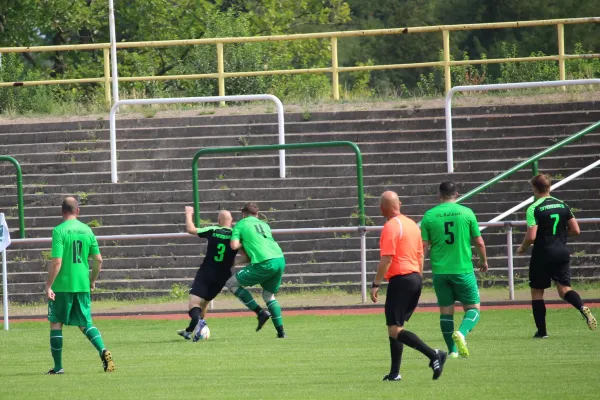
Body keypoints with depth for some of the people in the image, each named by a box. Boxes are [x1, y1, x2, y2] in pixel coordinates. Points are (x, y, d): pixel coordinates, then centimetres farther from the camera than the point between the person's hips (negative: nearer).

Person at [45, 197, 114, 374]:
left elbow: (57, 262, -17)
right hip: (82, 285, 4)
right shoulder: (87, 230, 5)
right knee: (85, 323, 12)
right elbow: (98, 260, 7)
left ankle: (58, 366, 9)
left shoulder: (59, 231, -10)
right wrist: (92, 280, 22)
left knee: (56, 323, 9)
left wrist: (48, 286, -12)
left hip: (62, 286, -4)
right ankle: (103, 351, -13)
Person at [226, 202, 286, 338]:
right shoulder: (264, 225, 27)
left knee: (232, 283, 6)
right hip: (280, 260, 6)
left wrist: (242, 243, 18)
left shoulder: (241, 224, 10)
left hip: (265, 263, -6)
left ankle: (260, 313, 1)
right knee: (269, 295, 25)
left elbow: (234, 245, -1)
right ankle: (281, 331, 16)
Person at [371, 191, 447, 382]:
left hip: (400, 280, -9)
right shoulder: (412, 224, 14)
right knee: (396, 328, 15)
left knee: (394, 330, -10)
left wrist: (375, 285, -13)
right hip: (415, 279, 9)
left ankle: (433, 355, -23)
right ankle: (394, 373, 14)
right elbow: (420, 256, 19)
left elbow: (386, 260, -18)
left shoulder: (391, 227, -12)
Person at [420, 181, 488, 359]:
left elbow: (424, 245, 1)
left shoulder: (429, 216, 0)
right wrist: (483, 261, 19)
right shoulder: (466, 213, -3)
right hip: (463, 269, -2)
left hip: (439, 271, 2)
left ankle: (452, 351, 13)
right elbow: (479, 242, 2)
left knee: (446, 311, 12)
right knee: (473, 307, 7)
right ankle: (461, 332, -21)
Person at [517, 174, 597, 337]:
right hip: (562, 253, 4)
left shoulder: (534, 209, -10)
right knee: (564, 288, 3)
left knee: (537, 292, 10)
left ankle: (541, 330, 10)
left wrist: (522, 248, 2)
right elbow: (575, 230, 6)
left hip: (542, 255, -4)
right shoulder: (563, 206, 6)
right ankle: (582, 308, -28)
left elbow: (531, 237, -17)